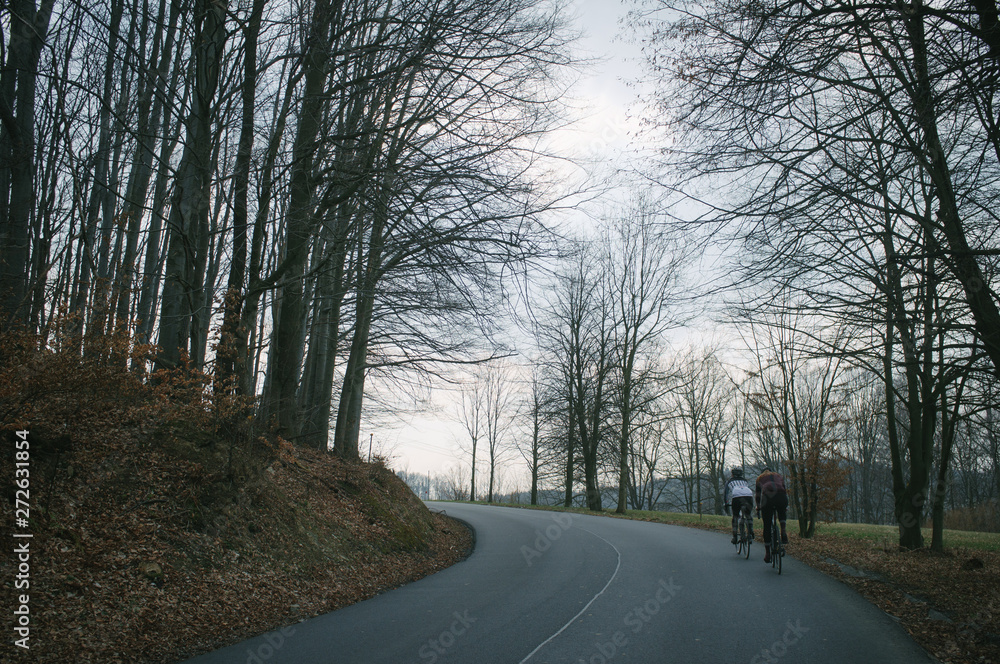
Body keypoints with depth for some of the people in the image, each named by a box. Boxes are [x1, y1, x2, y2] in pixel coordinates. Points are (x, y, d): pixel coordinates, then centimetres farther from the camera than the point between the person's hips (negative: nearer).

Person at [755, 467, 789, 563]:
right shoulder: (779, 476, 35)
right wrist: (786, 508, 44)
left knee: (767, 526, 8)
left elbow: (757, 494, 30)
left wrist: (758, 508, 37)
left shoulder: (760, 478, 32)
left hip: (767, 497, -1)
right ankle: (783, 533, 9)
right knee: (782, 512, 34)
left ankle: (767, 553, 8)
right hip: (781, 496, 1)